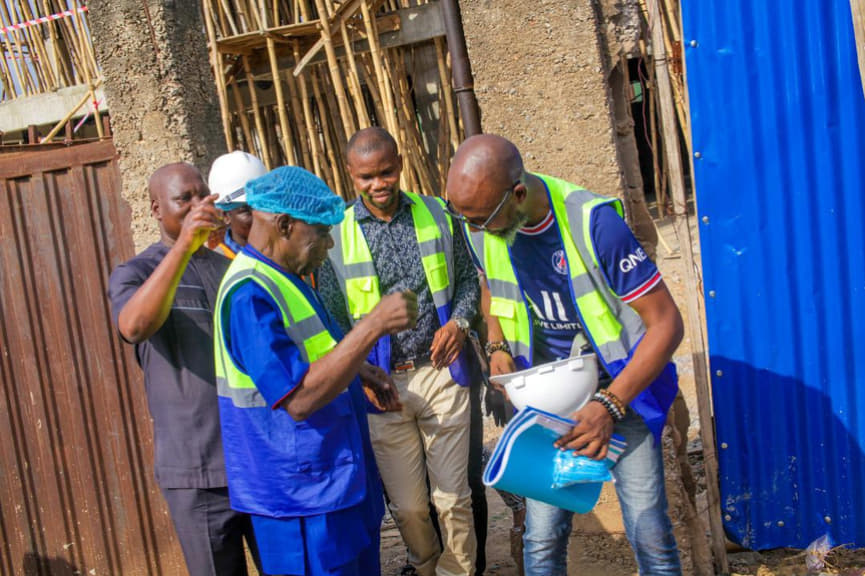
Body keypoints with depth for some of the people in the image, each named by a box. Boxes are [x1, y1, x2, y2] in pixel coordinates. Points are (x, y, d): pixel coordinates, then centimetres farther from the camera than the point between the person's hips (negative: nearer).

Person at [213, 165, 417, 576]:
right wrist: (373, 326, -30)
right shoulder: (251, 294, -23)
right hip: (303, 497, -10)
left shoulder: (282, 278, 9)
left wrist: (360, 371, 10)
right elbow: (299, 397, -30)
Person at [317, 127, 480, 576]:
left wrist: (459, 321, -8)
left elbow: (468, 278, 11)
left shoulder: (437, 215, 3)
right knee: (407, 506, 10)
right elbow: (331, 318, 1)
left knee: (453, 497, 4)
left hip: (441, 374, 1)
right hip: (382, 385, 0)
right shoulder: (336, 235, -2)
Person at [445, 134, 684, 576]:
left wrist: (610, 406, -24)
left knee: (649, 536, -3)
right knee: (542, 536, 2)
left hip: (620, 383, -3)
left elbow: (666, 323, -19)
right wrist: (497, 346, -2)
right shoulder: (479, 228, -7)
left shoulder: (594, 222, -24)